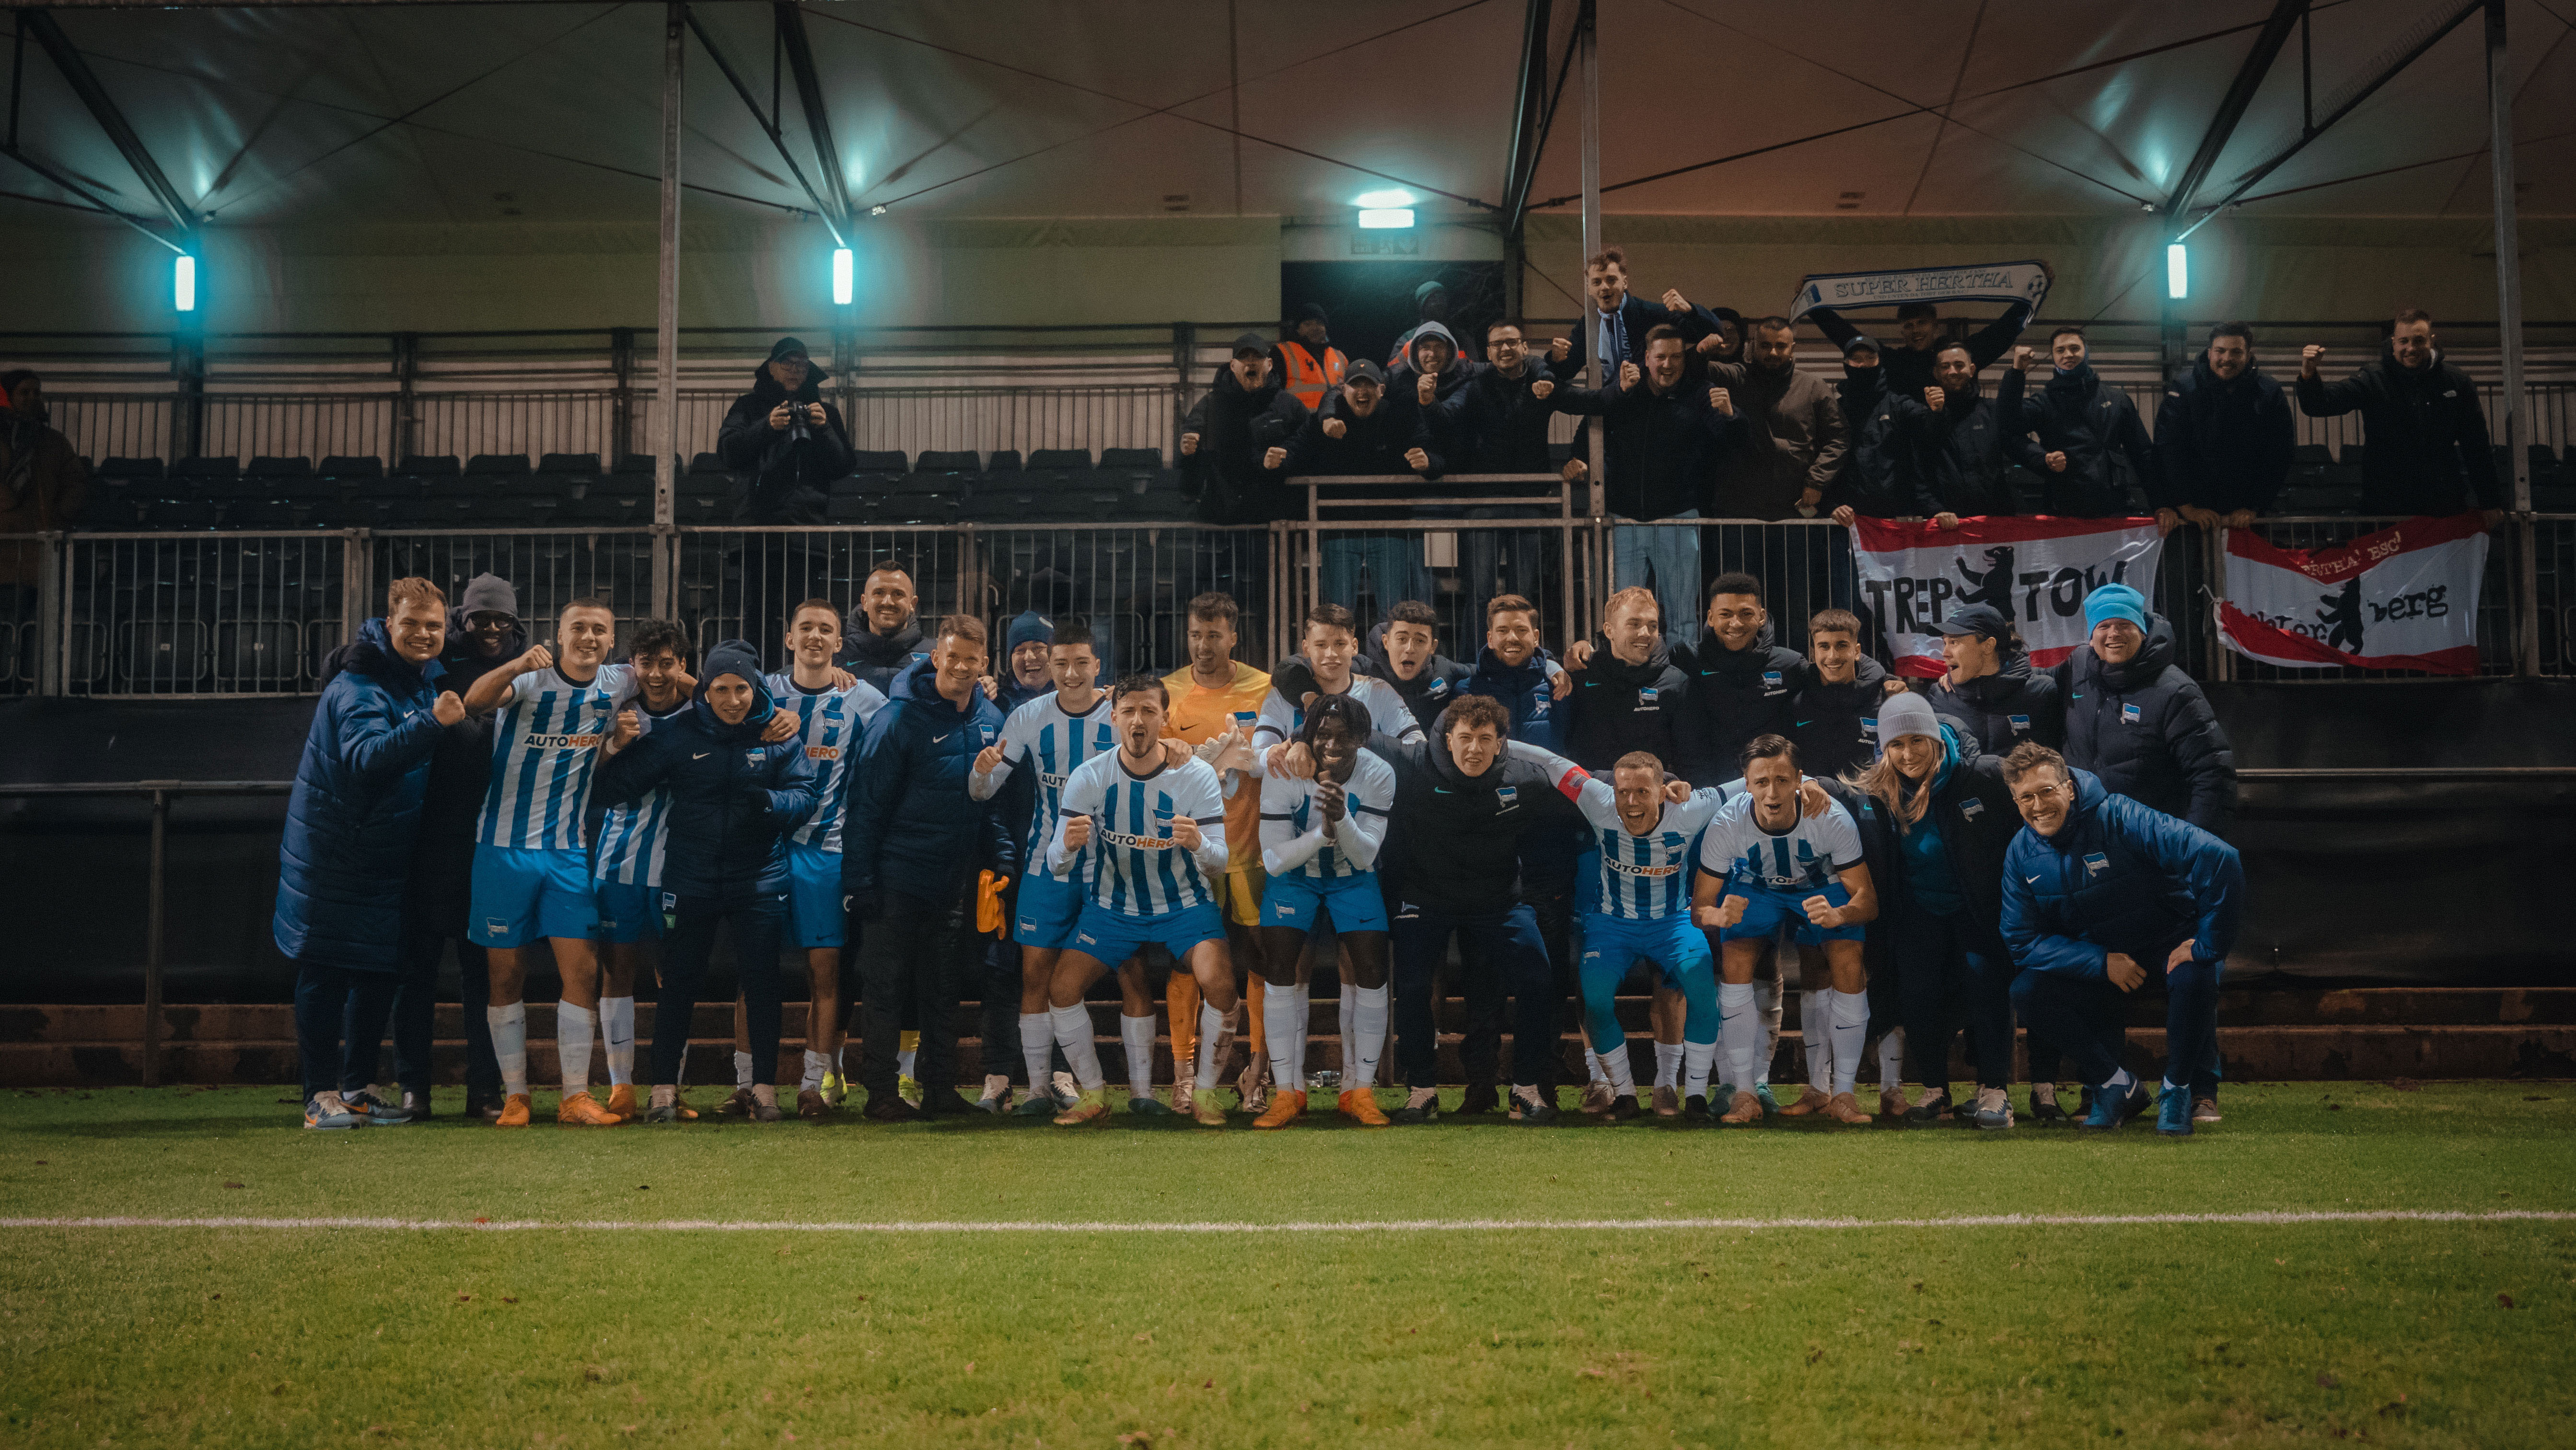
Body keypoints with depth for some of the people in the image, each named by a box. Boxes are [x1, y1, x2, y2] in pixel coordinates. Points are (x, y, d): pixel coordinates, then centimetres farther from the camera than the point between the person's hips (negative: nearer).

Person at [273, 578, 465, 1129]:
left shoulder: (423, 681, 8)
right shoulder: (358, 687, -18)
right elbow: (367, 755, -36)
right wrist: (431, 722, -48)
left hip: (386, 854, 8)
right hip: (332, 852, -8)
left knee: (380, 973, 11)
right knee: (325, 974, -2)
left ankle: (356, 1086, 22)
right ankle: (322, 1094, 3)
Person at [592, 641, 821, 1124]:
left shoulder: (780, 734, -2)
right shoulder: (677, 734, -2)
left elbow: (807, 795, -6)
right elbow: (616, 789, -1)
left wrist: (771, 801, -25)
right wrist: (618, 747, -18)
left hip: (759, 879, 0)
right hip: (690, 880, 0)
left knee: (761, 984, 4)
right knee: (678, 984, 6)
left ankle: (765, 1088, 14)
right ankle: (664, 1089, 15)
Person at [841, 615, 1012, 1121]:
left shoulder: (991, 720, 4)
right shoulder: (900, 718, -13)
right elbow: (866, 804, -12)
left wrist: (1002, 857, 3)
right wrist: (860, 883, -15)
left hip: (955, 881, 5)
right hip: (899, 878, -5)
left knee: (942, 990, 11)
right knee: (886, 988, 1)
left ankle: (940, 1088, 18)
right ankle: (882, 1092, 7)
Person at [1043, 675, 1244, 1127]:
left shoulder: (1196, 775, -14)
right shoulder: (1088, 778, -11)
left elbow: (1219, 861, -17)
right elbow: (1056, 866, -12)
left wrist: (1199, 844, -42)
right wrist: (1068, 845, -37)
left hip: (1184, 904, -2)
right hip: (1114, 906, 2)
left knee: (1219, 982, -26)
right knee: (1061, 990, -14)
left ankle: (1205, 1092, -5)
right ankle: (1094, 1093, 6)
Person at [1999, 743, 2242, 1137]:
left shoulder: (2118, 818, -26)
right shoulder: (2022, 853, -9)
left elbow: (2219, 858, -34)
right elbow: (2022, 941, -9)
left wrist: (2207, 944, -29)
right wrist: (2101, 963, -21)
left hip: (2172, 942, -4)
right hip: (2095, 961, 4)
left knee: (2194, 976, -37)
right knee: (2027, 992, -20)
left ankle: (2177, 1090, -9)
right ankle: (2116, 1086, -2)